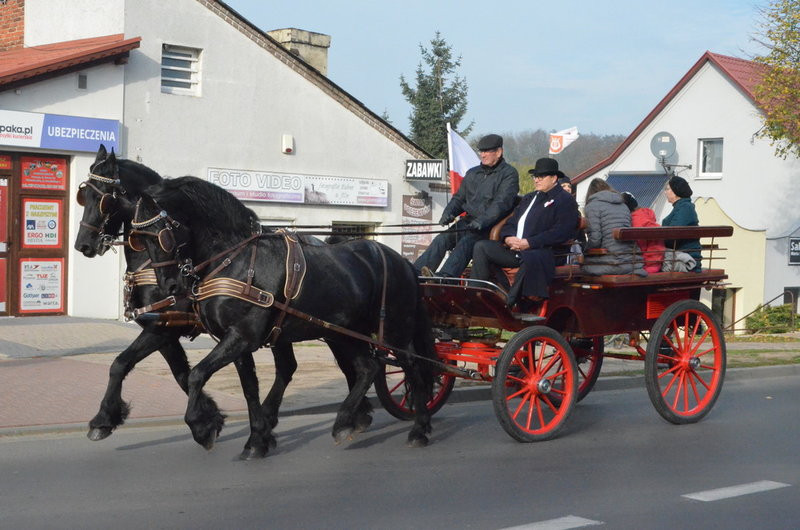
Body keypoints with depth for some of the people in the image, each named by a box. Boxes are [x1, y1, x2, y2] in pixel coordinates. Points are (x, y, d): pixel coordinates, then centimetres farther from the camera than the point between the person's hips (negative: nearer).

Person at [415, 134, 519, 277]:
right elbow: (459, 197, 24)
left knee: (466, 242, -32)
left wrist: (482, 221, -28)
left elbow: (502, 202, -14)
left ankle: (444, 277, -52)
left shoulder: (509, 174, -1)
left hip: (491, 226, -7)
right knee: (442, 239, -16)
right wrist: (449, 212, 1)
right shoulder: (473, 173, 22)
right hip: (469, 221, 7)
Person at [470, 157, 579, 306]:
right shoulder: (529, 198, 30)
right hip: (514, 249, 8)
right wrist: (508, 238, -1)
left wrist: (529, 243, -18)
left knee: (530, 258, -41)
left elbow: (561, 233, -11)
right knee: (481, 247, -4)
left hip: (543, 251, -8)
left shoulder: (566, 200, 3)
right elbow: (511, 223, 26)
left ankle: (509, 303, -38)